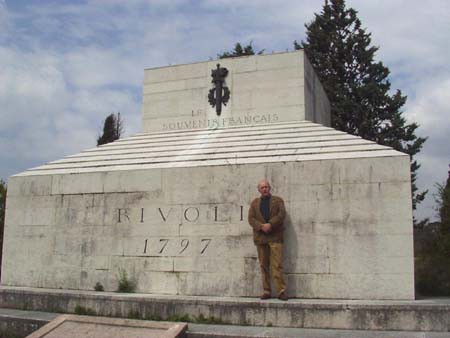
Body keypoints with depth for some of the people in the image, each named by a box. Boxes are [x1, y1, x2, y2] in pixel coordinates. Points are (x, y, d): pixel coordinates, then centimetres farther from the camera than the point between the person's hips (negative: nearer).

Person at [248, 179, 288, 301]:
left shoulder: (278, 200, 11)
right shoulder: (255, 202, 17)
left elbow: (281, 214, -4)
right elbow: (251, 218, 5)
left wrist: (270, 224, -17)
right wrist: (261, 226, -12)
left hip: (275, 237, -3)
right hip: (260, 237, 3)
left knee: (277, 265, -10)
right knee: (264, 266, 4)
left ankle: (281, 291, -10)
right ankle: (267, 291, 7)